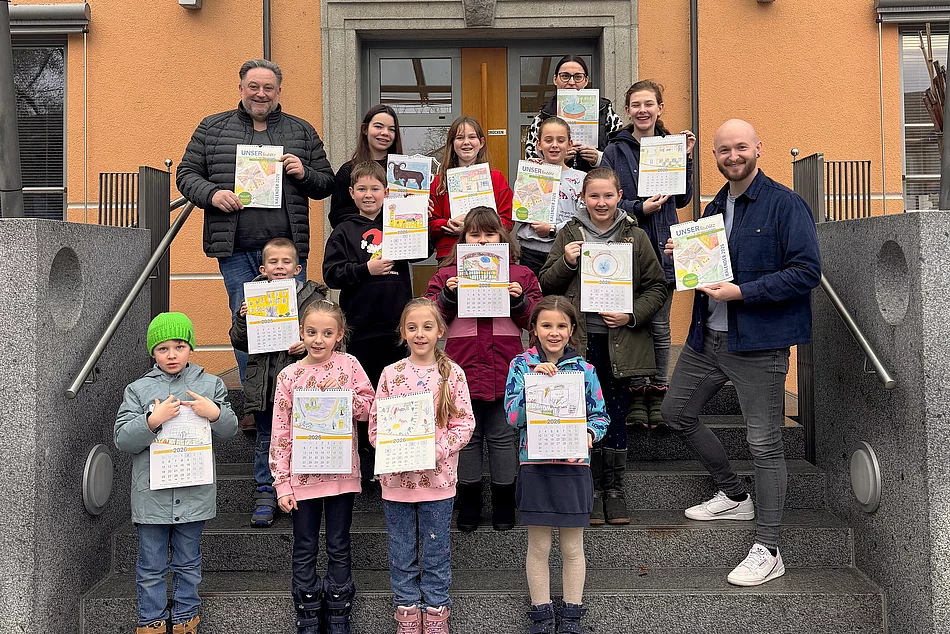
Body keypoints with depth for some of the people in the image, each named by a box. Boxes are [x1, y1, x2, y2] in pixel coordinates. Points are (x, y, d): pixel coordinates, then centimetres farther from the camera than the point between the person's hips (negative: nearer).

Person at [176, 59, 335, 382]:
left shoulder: (302, 131, 13)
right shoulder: (212, 128, 11)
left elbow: (327, 183, 16)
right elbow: (186, 173, 11)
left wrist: (304, 174, -6)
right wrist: (211, 194, -9)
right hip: (236, 250, 0)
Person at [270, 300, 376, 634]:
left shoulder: (349, 364, -2)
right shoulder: (289, 375, -2)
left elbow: (370, 408, 0)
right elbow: (280, 434, -1)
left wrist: (341, 394, -16)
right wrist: (282, 483, -4)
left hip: (341, 472, 0)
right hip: (302, 476, 0)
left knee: (339, 547, 11)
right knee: (305, 550, 10)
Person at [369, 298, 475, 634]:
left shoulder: (452, 373, -3)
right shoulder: (391, 374, 1)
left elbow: (464, 422, -5)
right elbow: (375, 423, 1)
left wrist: (436, 451, -17)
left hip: (437, 477, -1)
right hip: (397, 478, 1)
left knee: (436, 551, 10)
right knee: (402, 553, 12)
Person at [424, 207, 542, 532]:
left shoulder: (520, 275, 7)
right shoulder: (447, 274, 7)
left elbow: (534, 319, 6)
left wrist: (519, 300, -11)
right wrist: (448, 295, -12)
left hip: (505, 370, 0)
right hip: (462, 368, 1)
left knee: (503, 436, 7)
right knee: (466, 435, 9)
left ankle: (504, 505, 21)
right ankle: (469, 504, 22)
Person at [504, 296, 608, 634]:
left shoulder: (584, 370, 1)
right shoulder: (521, 365, -3)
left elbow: (600, 414, 7)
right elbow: (514, 417, -11)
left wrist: (590, 434, -13)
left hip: (574, 466, 1)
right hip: (535, 467, -1)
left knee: (572, 547, 12)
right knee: (538, 547, 10)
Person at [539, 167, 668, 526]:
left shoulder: (635, 237, 5)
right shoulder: (569, 234, 5)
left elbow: (657, 287, 7)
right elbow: (546, 286, 7)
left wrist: (632, 315, -8)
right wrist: (565, 263, -11)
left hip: (620, 341, 0)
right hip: (579, 340, 0)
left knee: (616, 416, 5)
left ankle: (614, 490, 18)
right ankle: (591, 490, 15)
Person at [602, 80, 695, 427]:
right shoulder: (616, 150, 1)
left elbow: (682, 198, 6)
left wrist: (685, 157, -3)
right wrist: (640, 208, -16)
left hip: (662, 248, 2)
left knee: (660, 325, 7)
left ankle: (658, 393, 17)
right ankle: (635, 394, 13)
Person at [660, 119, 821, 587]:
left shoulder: (785, 204, -10)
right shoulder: (714, 209, 14)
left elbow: (807, 272, -17)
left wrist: (741, 292, -21)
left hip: (759, 342, -8)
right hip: (707, 336, 8)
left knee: (764, 444, -3)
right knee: (676, 413, 16)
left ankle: (767, 551, 9)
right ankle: (734, 496, 34)